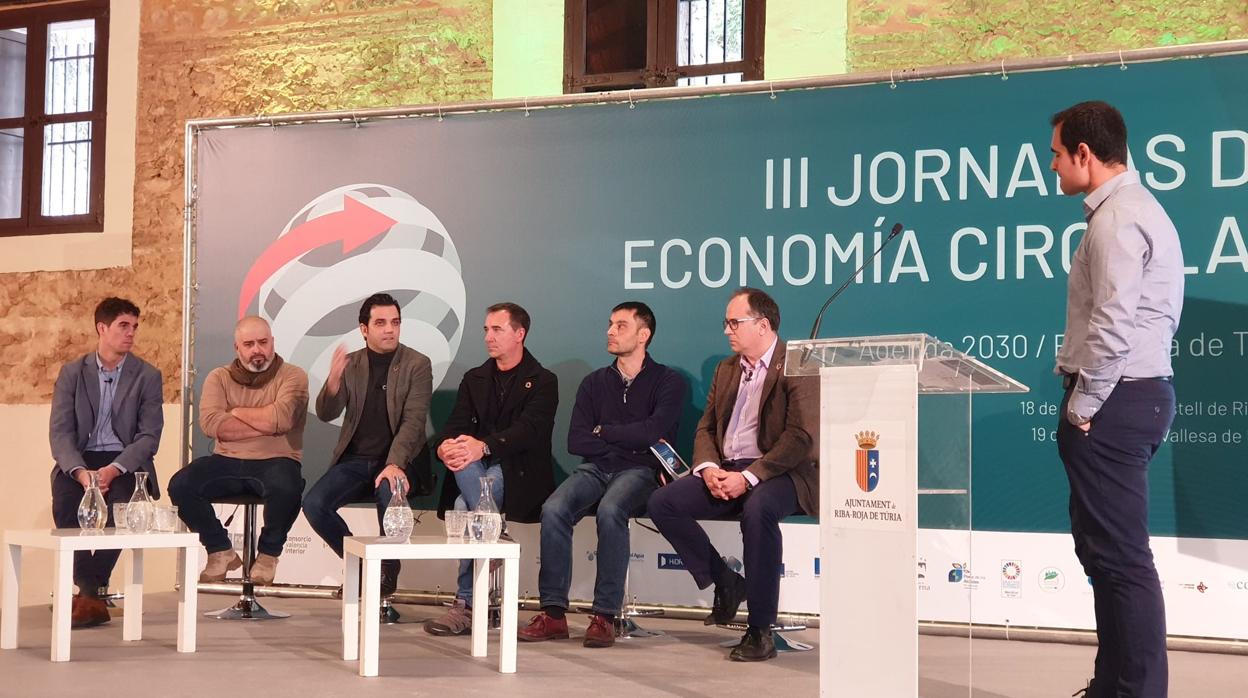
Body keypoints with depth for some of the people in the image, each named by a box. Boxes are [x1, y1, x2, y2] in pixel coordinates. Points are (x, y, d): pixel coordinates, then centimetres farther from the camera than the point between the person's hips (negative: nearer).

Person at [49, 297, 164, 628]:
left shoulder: (148, 376, 3)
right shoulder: (72, 373, 6)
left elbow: (149, 436, -4)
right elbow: (60, 431, -2)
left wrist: (113, 469, -21)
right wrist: (81, 471, -22)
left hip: (126, 461, -1)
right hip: (80, 460, 1)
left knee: (119, 501, -33)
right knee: (64, 498, -31)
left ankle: (89, 593, -22)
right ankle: (94, 594, -24)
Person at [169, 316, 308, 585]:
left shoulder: (293, 376, 3)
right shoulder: (219, 377, 10)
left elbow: (280, 419, -17)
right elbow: (210, 423, -8)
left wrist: (236, 412, -3)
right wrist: (265, 426, -11)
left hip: (274, 462, -3)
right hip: (227, 462, 3)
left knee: (286, 489, -36)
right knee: (180, 485, -21)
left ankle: (268, 554, -5)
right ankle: (221, 550, 2)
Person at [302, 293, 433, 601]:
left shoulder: (417, 364, -1)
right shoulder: (350, 364, 8)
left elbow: (413, 421, -10)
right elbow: (326, 414, 0)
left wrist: (394, 465, -26)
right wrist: (334, 380, -22)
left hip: (398, 461, -3)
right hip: (354, 459, 3)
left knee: (390, 494, -36)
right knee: (313, 505, -21)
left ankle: (387, 567, -9)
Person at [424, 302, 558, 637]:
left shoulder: (542, 381, 2)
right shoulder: (475, 379, 19)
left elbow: (529, 430, -17)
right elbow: (456, 424, 5)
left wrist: (483, 446, -36)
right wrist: (445, 446, -23)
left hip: (520, 472, -4)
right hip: (480, 469, 4)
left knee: (465, 505, -32)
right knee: (463, 461, -34)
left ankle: (467, 605, -22)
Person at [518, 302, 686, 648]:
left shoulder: (667, 382, 6)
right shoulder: (594, 383, 17)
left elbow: (652, 433, -11)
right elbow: (576, 442, 6)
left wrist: (603, 431, 1)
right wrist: (627, 441, -3)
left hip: (640, 472, -4)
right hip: (595, 469, 4)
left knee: (609, 510, -36)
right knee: (553, 509, -26)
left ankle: (605, 616, -30)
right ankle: (553, 613, -24)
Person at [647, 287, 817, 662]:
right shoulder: (727, 368, 18)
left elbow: (801, 438, -16)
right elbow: (706, 427, 17)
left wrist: (748, 476, -23)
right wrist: (709, 468, -5)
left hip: (779, 473, -7)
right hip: (725, 471, 7)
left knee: (758, 509, -39)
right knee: (662, 503, -14)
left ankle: (761, 629, -28)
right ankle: (725, 584, 1)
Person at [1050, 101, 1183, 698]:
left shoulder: (1117, 220, -15)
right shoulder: (1134, 208, 18)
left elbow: (1112, 326, -24)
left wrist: (1082, 405, -15)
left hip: (1113, 401, -11)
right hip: (1132, 393, 11)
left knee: (1120, 557, -7)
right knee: (1104, 549, 16)